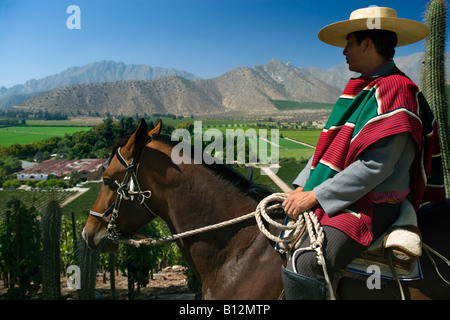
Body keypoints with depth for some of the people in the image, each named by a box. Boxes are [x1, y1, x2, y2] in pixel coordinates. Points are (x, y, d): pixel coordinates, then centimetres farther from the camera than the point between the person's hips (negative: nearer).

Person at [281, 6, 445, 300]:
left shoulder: (395, 90, -16)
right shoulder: (359, 90, 14)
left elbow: (376, 165, -23)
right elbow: (329, 145, 14)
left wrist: (315, 196, -20)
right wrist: (302, 186, 2)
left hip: (372, 207, -10)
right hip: (339, 199, 10)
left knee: (302, 267, -27)